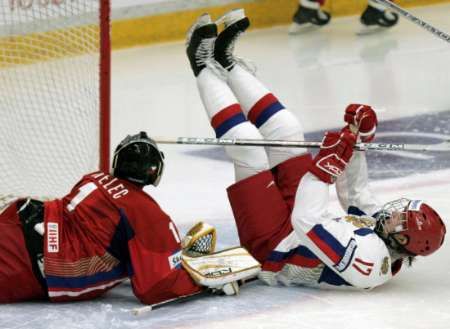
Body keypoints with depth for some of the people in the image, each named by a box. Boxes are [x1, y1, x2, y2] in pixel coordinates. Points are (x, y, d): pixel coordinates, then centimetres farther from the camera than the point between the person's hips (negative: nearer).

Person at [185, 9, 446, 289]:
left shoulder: (368, 257, -37)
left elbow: (305, 222, -40)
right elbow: (356, 193, 7)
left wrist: (327, 165, -38)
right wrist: (361, 136, -3)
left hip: (269, 248, -8)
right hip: (295, 221, 8)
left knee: (248, 147, -17)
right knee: (287, 132, 5)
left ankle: (205, 66, 3)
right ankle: (226, 62, 18)